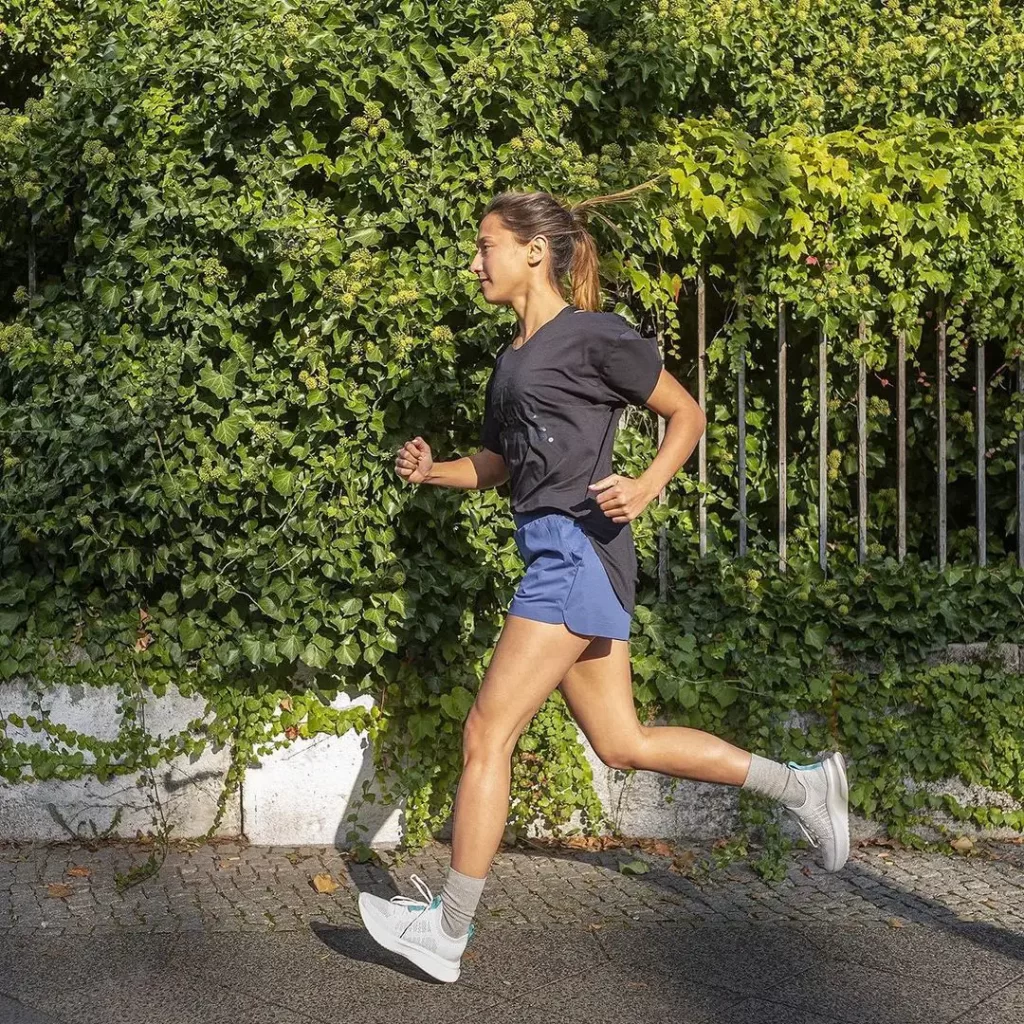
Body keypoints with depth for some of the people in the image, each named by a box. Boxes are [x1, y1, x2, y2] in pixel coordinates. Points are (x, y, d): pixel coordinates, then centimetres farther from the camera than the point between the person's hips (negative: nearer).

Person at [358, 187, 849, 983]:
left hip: (577, 550, -9)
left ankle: (448, 933, 4)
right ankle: (801, 784, 23)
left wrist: (645, 490, -17)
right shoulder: (511, 362, 18)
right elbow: (495, 464, 25)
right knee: (623, 743, 13)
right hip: (558, 558, 9)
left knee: (486, 736, -6)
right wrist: (431, 470, 6)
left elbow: (687, 415, -1)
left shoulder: (594, 336, -6)